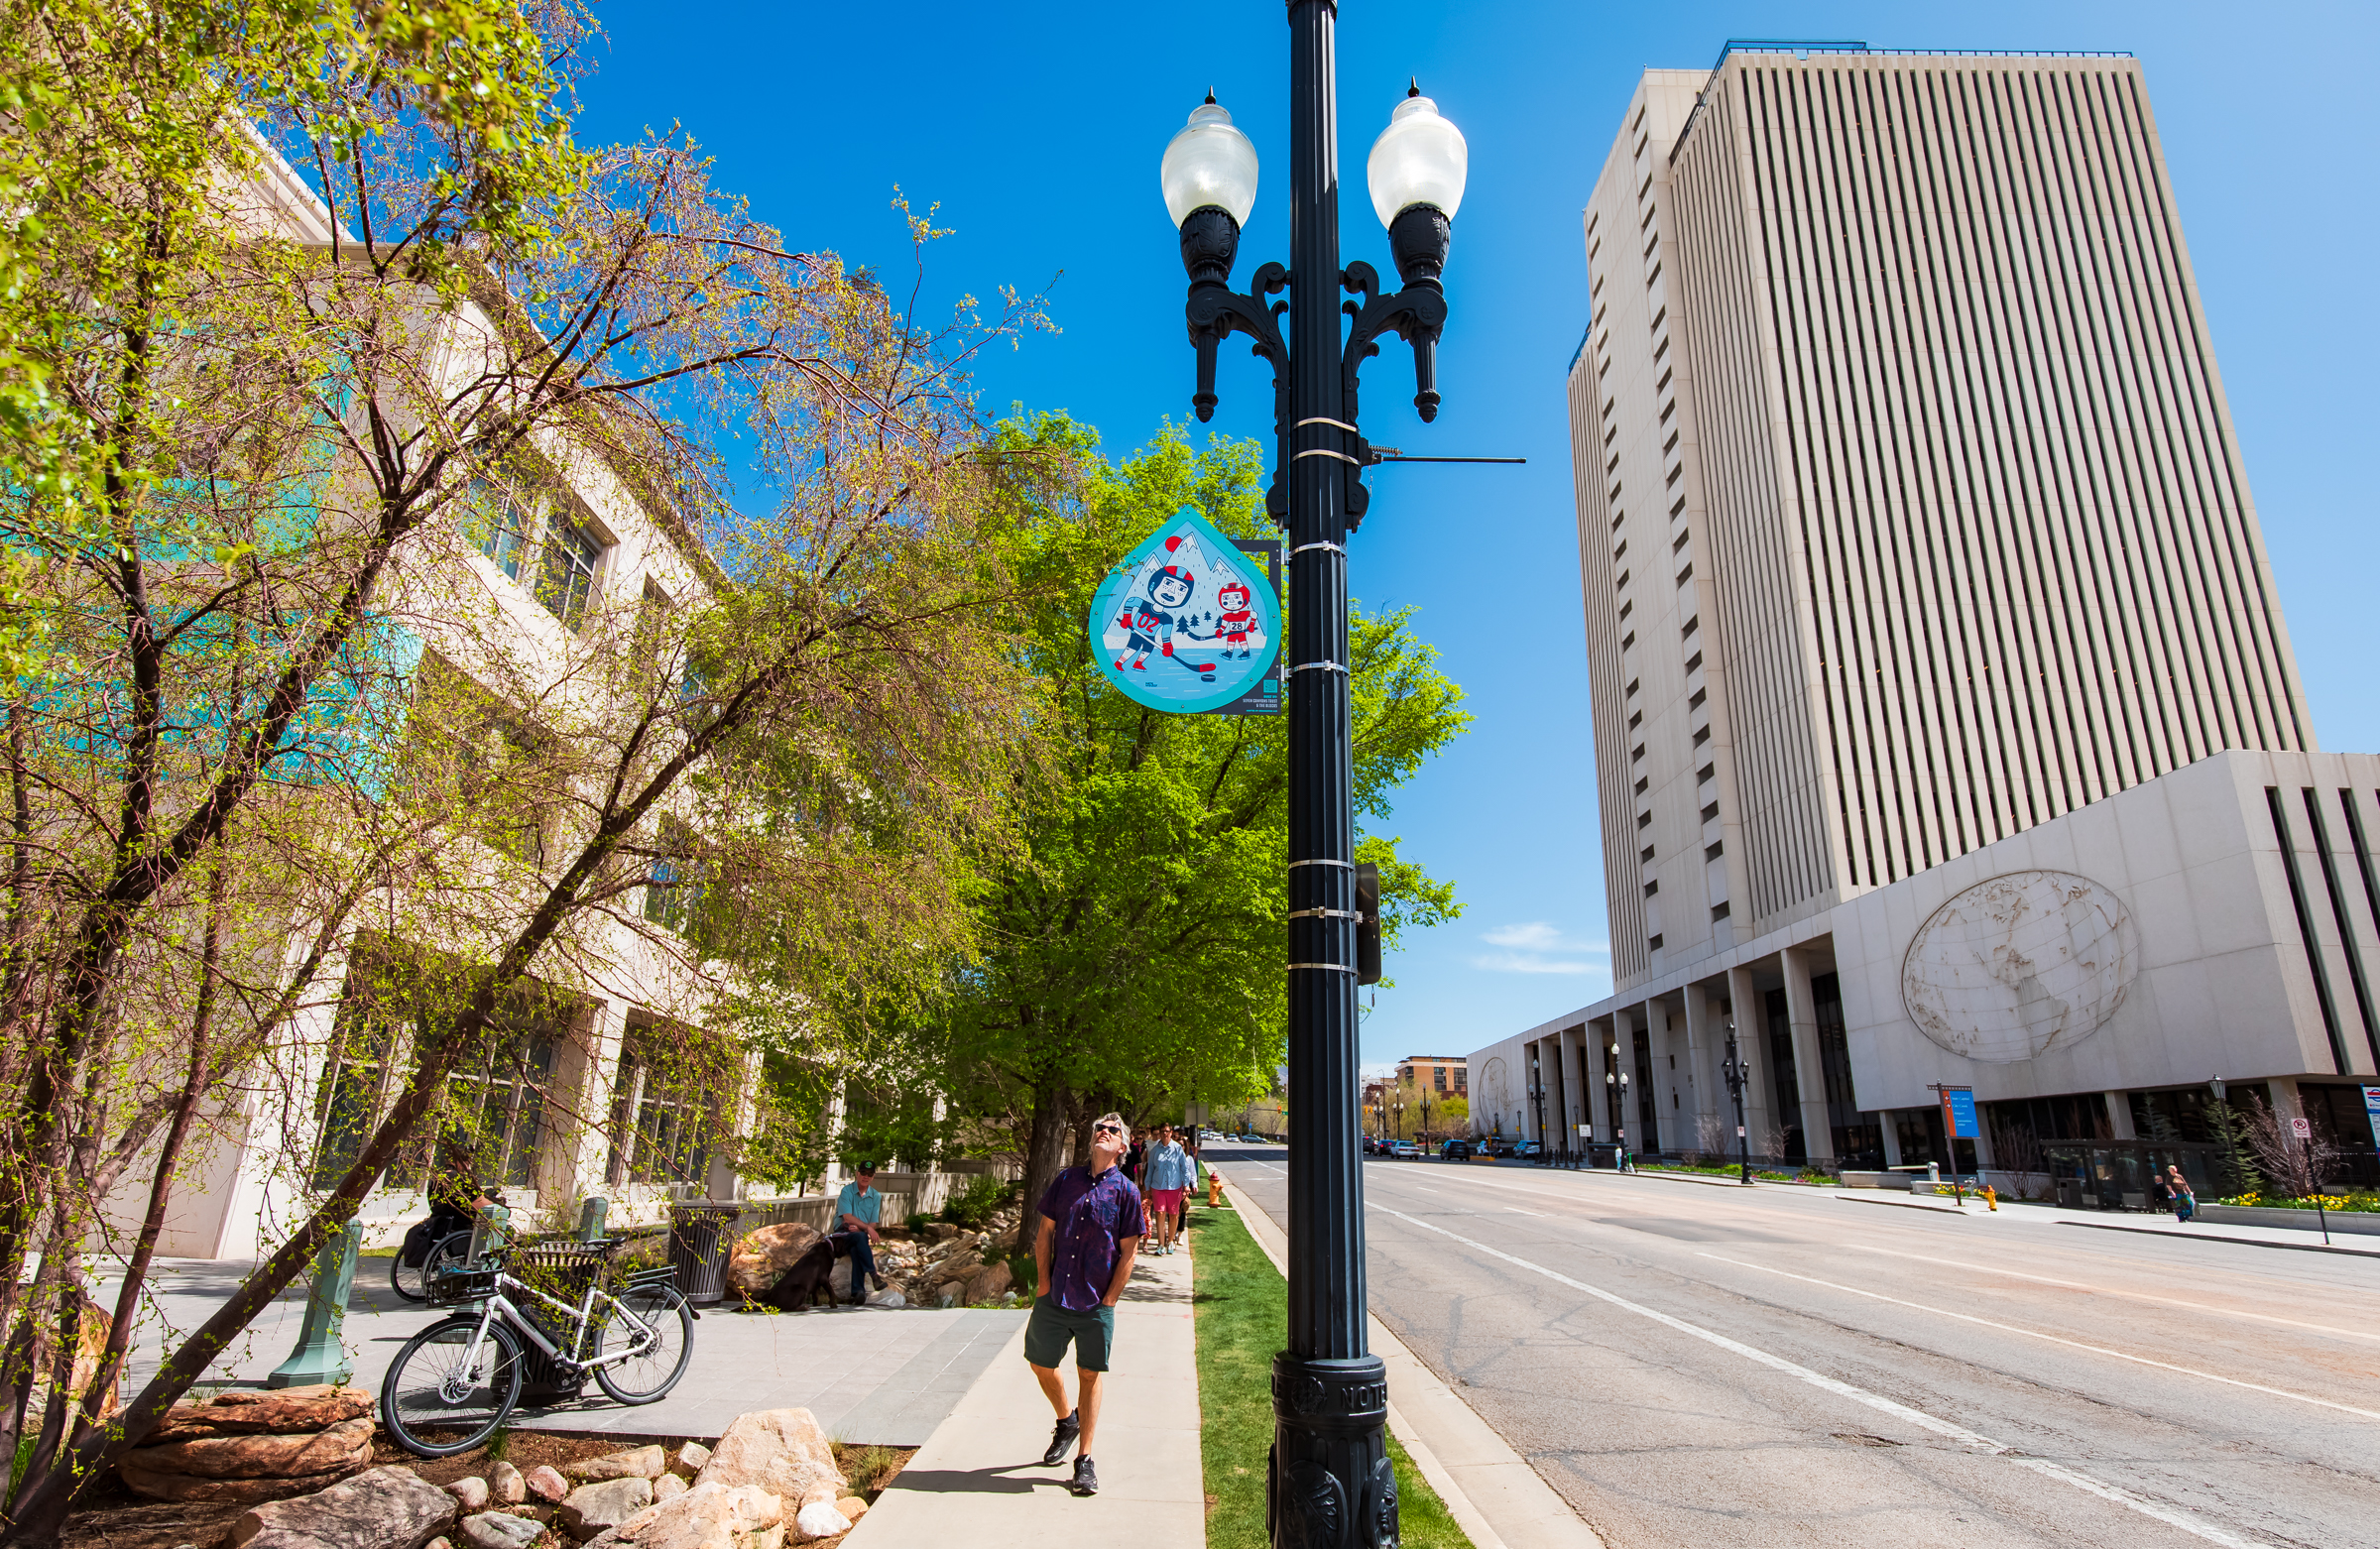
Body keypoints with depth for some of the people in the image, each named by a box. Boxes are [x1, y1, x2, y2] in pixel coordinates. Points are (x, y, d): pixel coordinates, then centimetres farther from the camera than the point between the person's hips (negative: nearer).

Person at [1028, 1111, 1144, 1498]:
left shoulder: (1126, 1191, -4)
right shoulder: (1066, 1180, 4)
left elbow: (1128, 1252, -3)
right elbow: (1045, 1233, 8)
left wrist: (1108, 1299, -7)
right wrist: (1044, 1283, 2)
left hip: (1096, 1305, -3)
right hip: (1053, 1299, 3)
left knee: (1089, 1376, 5)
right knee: (1041, 1364, 12)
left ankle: (1084, 1461, 18)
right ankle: (1067, 1421, 40)